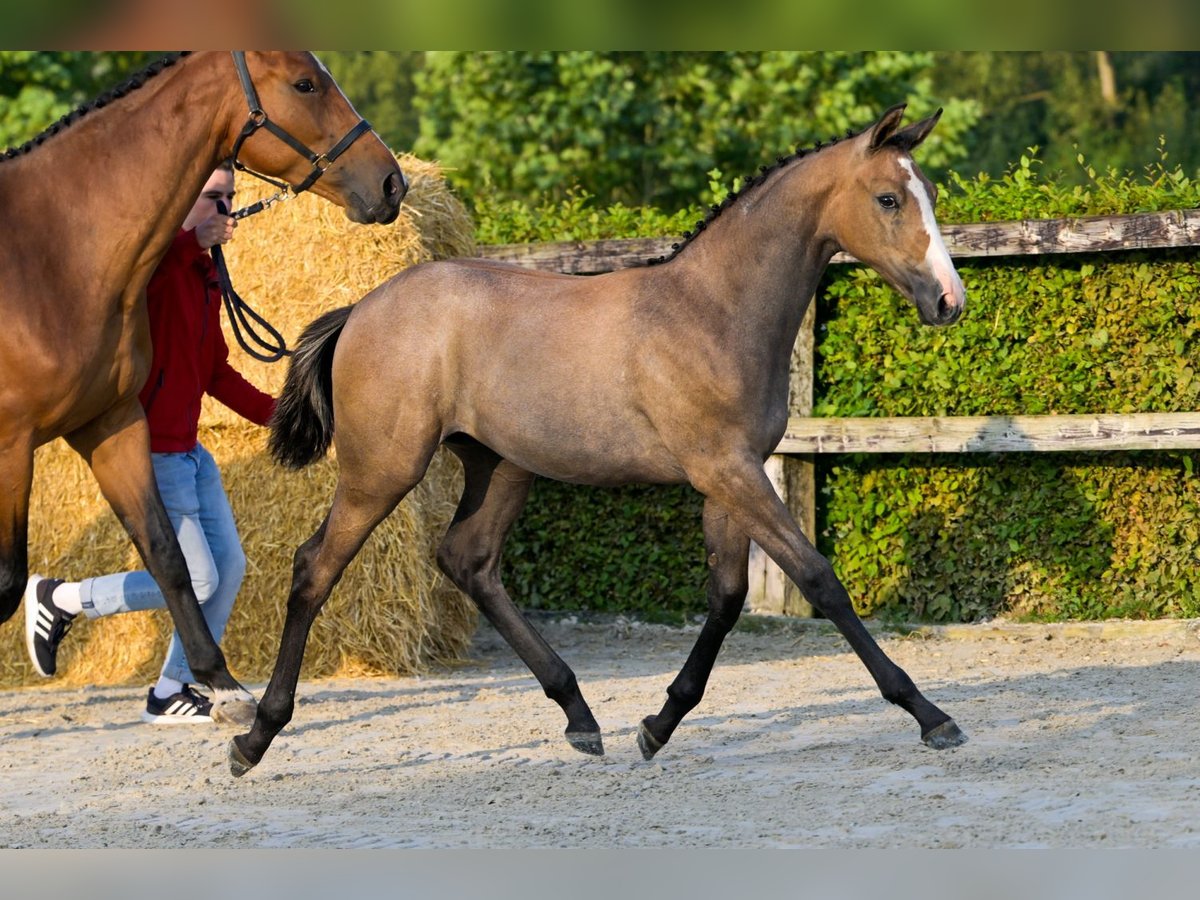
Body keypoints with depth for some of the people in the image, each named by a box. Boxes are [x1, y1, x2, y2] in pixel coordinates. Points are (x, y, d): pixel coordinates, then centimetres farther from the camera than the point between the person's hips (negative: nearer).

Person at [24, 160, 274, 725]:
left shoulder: (205, 275, 13)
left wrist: (272, 411, 11)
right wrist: (199, 235, -39)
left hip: (188, 450, 9)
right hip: (149, 451, -9)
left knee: (230, 567, 7)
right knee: (198, 582, -7)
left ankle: (172, 692, 18)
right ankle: (58, 599, 8)